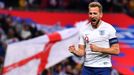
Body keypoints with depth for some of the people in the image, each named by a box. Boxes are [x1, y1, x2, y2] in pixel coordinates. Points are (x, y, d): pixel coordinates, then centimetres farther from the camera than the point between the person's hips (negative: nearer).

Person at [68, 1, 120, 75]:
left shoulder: (109, 29, -5)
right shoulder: (84, 30, 5)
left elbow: (116, 50, -8)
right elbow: (82, 52, 7)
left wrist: (98, 49, -19)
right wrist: (74, 51, -16)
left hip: (103, 68, -3)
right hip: (87, 68, 4)